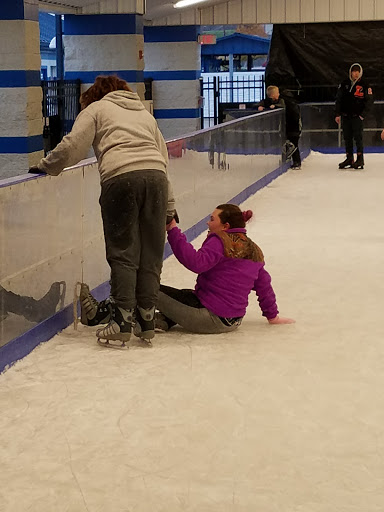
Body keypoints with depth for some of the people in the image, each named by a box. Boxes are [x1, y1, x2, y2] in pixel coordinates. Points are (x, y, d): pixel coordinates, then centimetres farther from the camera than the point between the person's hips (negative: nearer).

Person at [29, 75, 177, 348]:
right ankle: (146, 320, 10)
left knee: (122, 253, -1)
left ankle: (122, 322, -5)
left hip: (120, 178, -4)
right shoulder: (145, 114, 34)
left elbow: (73, 146, 6)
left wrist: (46, 166, 22)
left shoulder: (97, 108, 20)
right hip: (156, 177, 4)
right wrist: (169, 206, 30)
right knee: (151, 254, 8)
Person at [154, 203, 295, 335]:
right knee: (186, 294, 28)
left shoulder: (220, 242, -12)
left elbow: (196, 263, -28)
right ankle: (165, 320, 5)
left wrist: (173, 231, -26)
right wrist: (272, 316, 29)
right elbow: (264, 284, 19)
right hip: (233, 322, 9)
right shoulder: (253, 250, 13)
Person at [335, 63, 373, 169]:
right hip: (345, 116, 4)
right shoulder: (344, 84, 8)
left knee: (358, 137, -8)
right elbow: (338, 100, 11)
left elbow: (368, 101, 1)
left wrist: (362, 114, -8)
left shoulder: (364, 85, 0)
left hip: (357, 116, -4)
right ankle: (349, 158, 12)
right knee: (347, 138, 6)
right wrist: (337, 114, 5)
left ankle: (360, 159, -4)